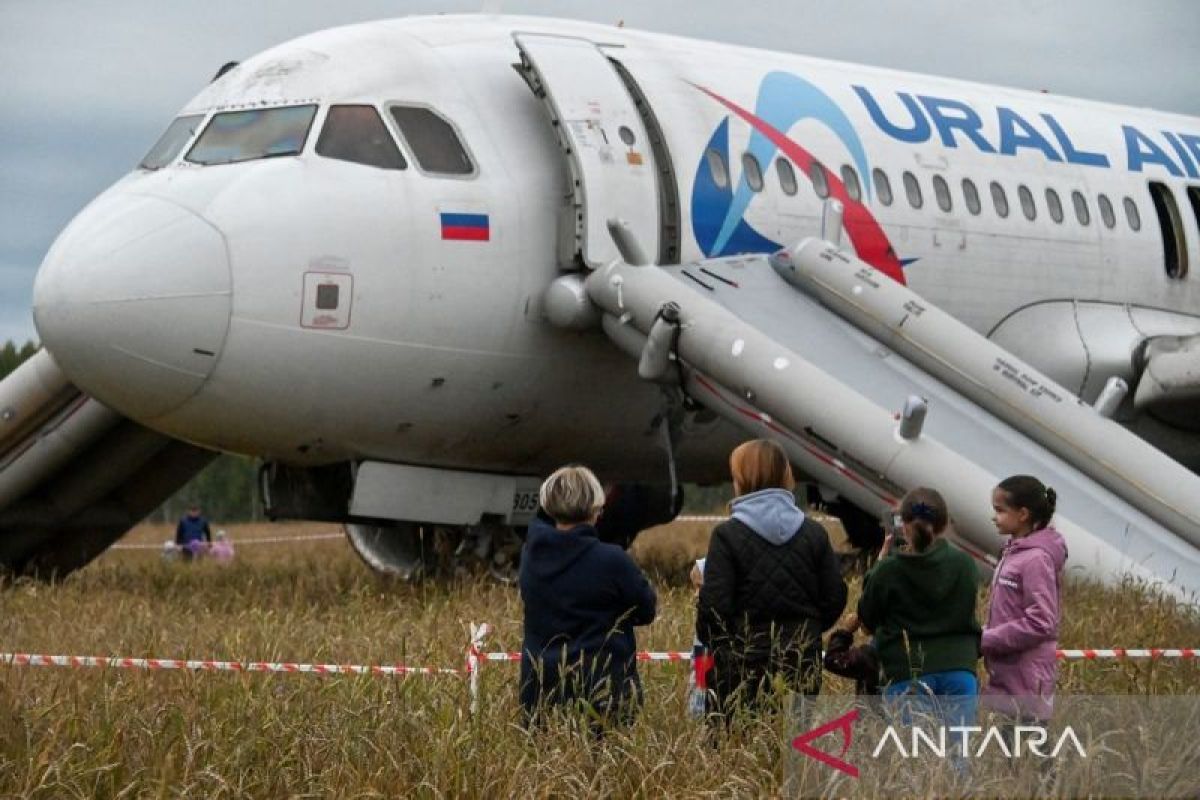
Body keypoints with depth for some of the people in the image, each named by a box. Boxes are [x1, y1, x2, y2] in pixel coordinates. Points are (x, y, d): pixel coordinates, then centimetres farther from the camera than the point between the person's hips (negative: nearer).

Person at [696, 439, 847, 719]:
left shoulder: (728, 534, -9)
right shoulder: (814, 533, 5)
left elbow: (714, 604, -11)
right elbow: (835, 596, 7)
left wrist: (711, 641, 8)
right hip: (803, 662, 4)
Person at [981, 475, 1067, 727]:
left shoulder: (1036, 559, -15)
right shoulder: (1014, 553, 12)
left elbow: (1039, 623, -19)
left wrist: (985, 639, -16)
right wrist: (985, 634, 4)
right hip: (1004, 680, 9)